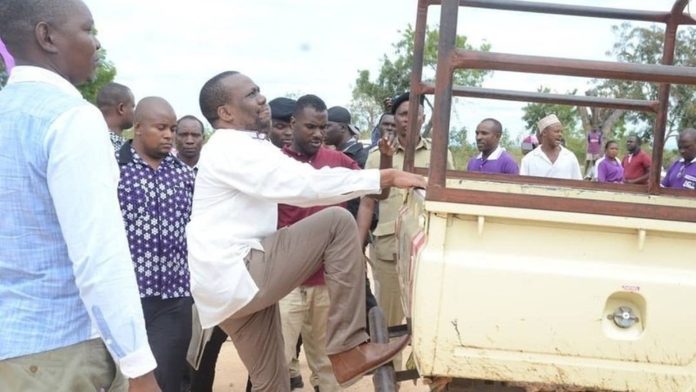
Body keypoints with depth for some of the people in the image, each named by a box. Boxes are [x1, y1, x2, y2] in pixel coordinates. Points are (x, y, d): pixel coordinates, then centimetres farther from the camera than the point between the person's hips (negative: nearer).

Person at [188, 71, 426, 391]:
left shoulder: (240, 149, 21)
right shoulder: (231, 149, -12)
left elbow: (295, 187, 17)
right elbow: (306, 184, -23)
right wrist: (387, 177, -21)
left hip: (230, 285, 10)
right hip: (235, 278, -10)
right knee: (338, 222, -15)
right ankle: (347, 350, -15)